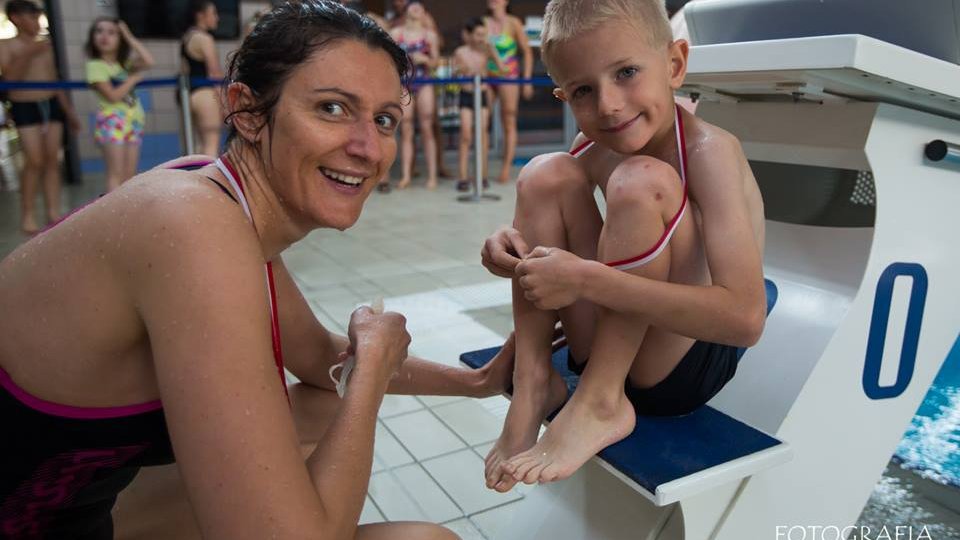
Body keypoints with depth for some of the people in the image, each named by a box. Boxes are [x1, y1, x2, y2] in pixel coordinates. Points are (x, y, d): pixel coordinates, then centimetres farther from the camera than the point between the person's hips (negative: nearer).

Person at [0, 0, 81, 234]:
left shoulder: (45, 46, 12)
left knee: (52, 160, 1)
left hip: (52, 105, 5)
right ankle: (27, 215, 2)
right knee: (35, 161, -10)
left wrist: (69, 111, 15)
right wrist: (28, 54, -24)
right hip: (25, 108, -4)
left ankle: (53, 213, 5)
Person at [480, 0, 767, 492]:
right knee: (545, 174, -9)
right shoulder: (594, 152, -1)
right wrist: (514, 246, -12)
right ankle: (533, 383, -9)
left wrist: (584, 279, -32)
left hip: (689, 365, -5)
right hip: (609, 351, 6)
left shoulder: (708, 149, -20)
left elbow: (745, 319, -31)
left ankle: (598, 404, -18)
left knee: (641, 180, -28)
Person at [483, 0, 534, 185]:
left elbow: (527, 52, 0)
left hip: (508, 77, -3)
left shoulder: (513, 23, -2)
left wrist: (527, 80, -5)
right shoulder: (483, 22, 6)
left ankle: (506, 169, 5)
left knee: (509, 124, 0)